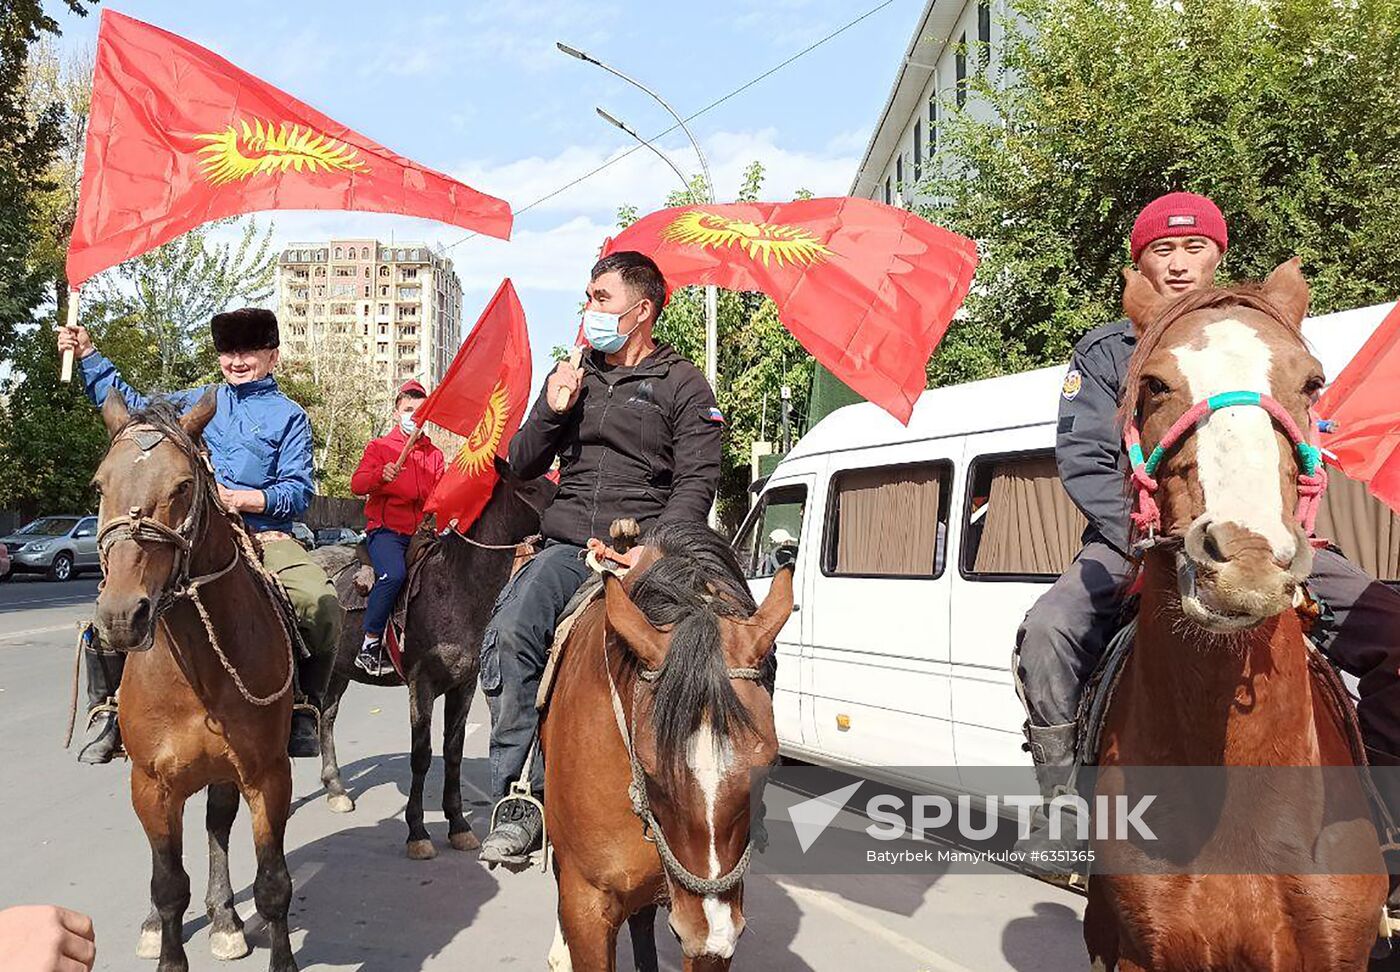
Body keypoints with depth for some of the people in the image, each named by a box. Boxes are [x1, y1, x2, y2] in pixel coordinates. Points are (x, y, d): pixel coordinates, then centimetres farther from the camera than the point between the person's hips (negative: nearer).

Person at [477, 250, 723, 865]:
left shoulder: (684, 386, 7)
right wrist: (553, 411, 2)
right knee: (510, 635, -26)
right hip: (567, 548, 3)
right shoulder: (574, 376, 22)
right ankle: (521, 798, -22)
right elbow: (522, 465, 21)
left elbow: (696, 485, -2)